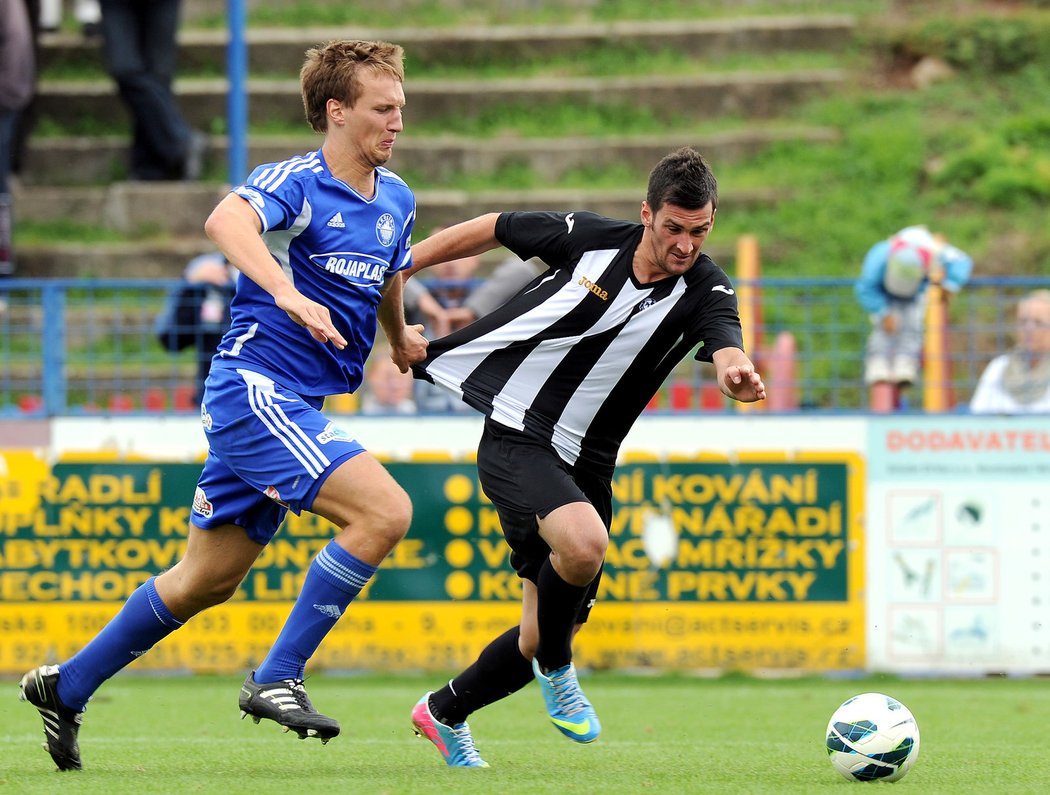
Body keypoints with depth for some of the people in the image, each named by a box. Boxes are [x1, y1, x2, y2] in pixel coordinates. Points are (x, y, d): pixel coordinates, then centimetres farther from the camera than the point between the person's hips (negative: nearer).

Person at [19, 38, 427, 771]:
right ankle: (277, 678, -16)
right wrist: (287, 293, -49)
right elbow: (227, 222, -36)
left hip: (296, 406, 9)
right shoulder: (294, 184, -13)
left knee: (210, 580, 13)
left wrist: (401, 339, 44)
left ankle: (67, 687, 26)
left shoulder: (396, 199, 12)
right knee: (385, 511, -22)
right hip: (255, 387, -9)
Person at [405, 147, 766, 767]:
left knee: (546, 638, 9)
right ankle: (555, 669, -5)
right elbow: (491, 230, 5)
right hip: (515, 437, -3)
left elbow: (727, 351, -32)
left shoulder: (704, 291, -11)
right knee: (584, 541, -33)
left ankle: (445, 714, 36)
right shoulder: (589, 238, -10)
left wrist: (739, 374, -56)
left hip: (583, 466, 3)